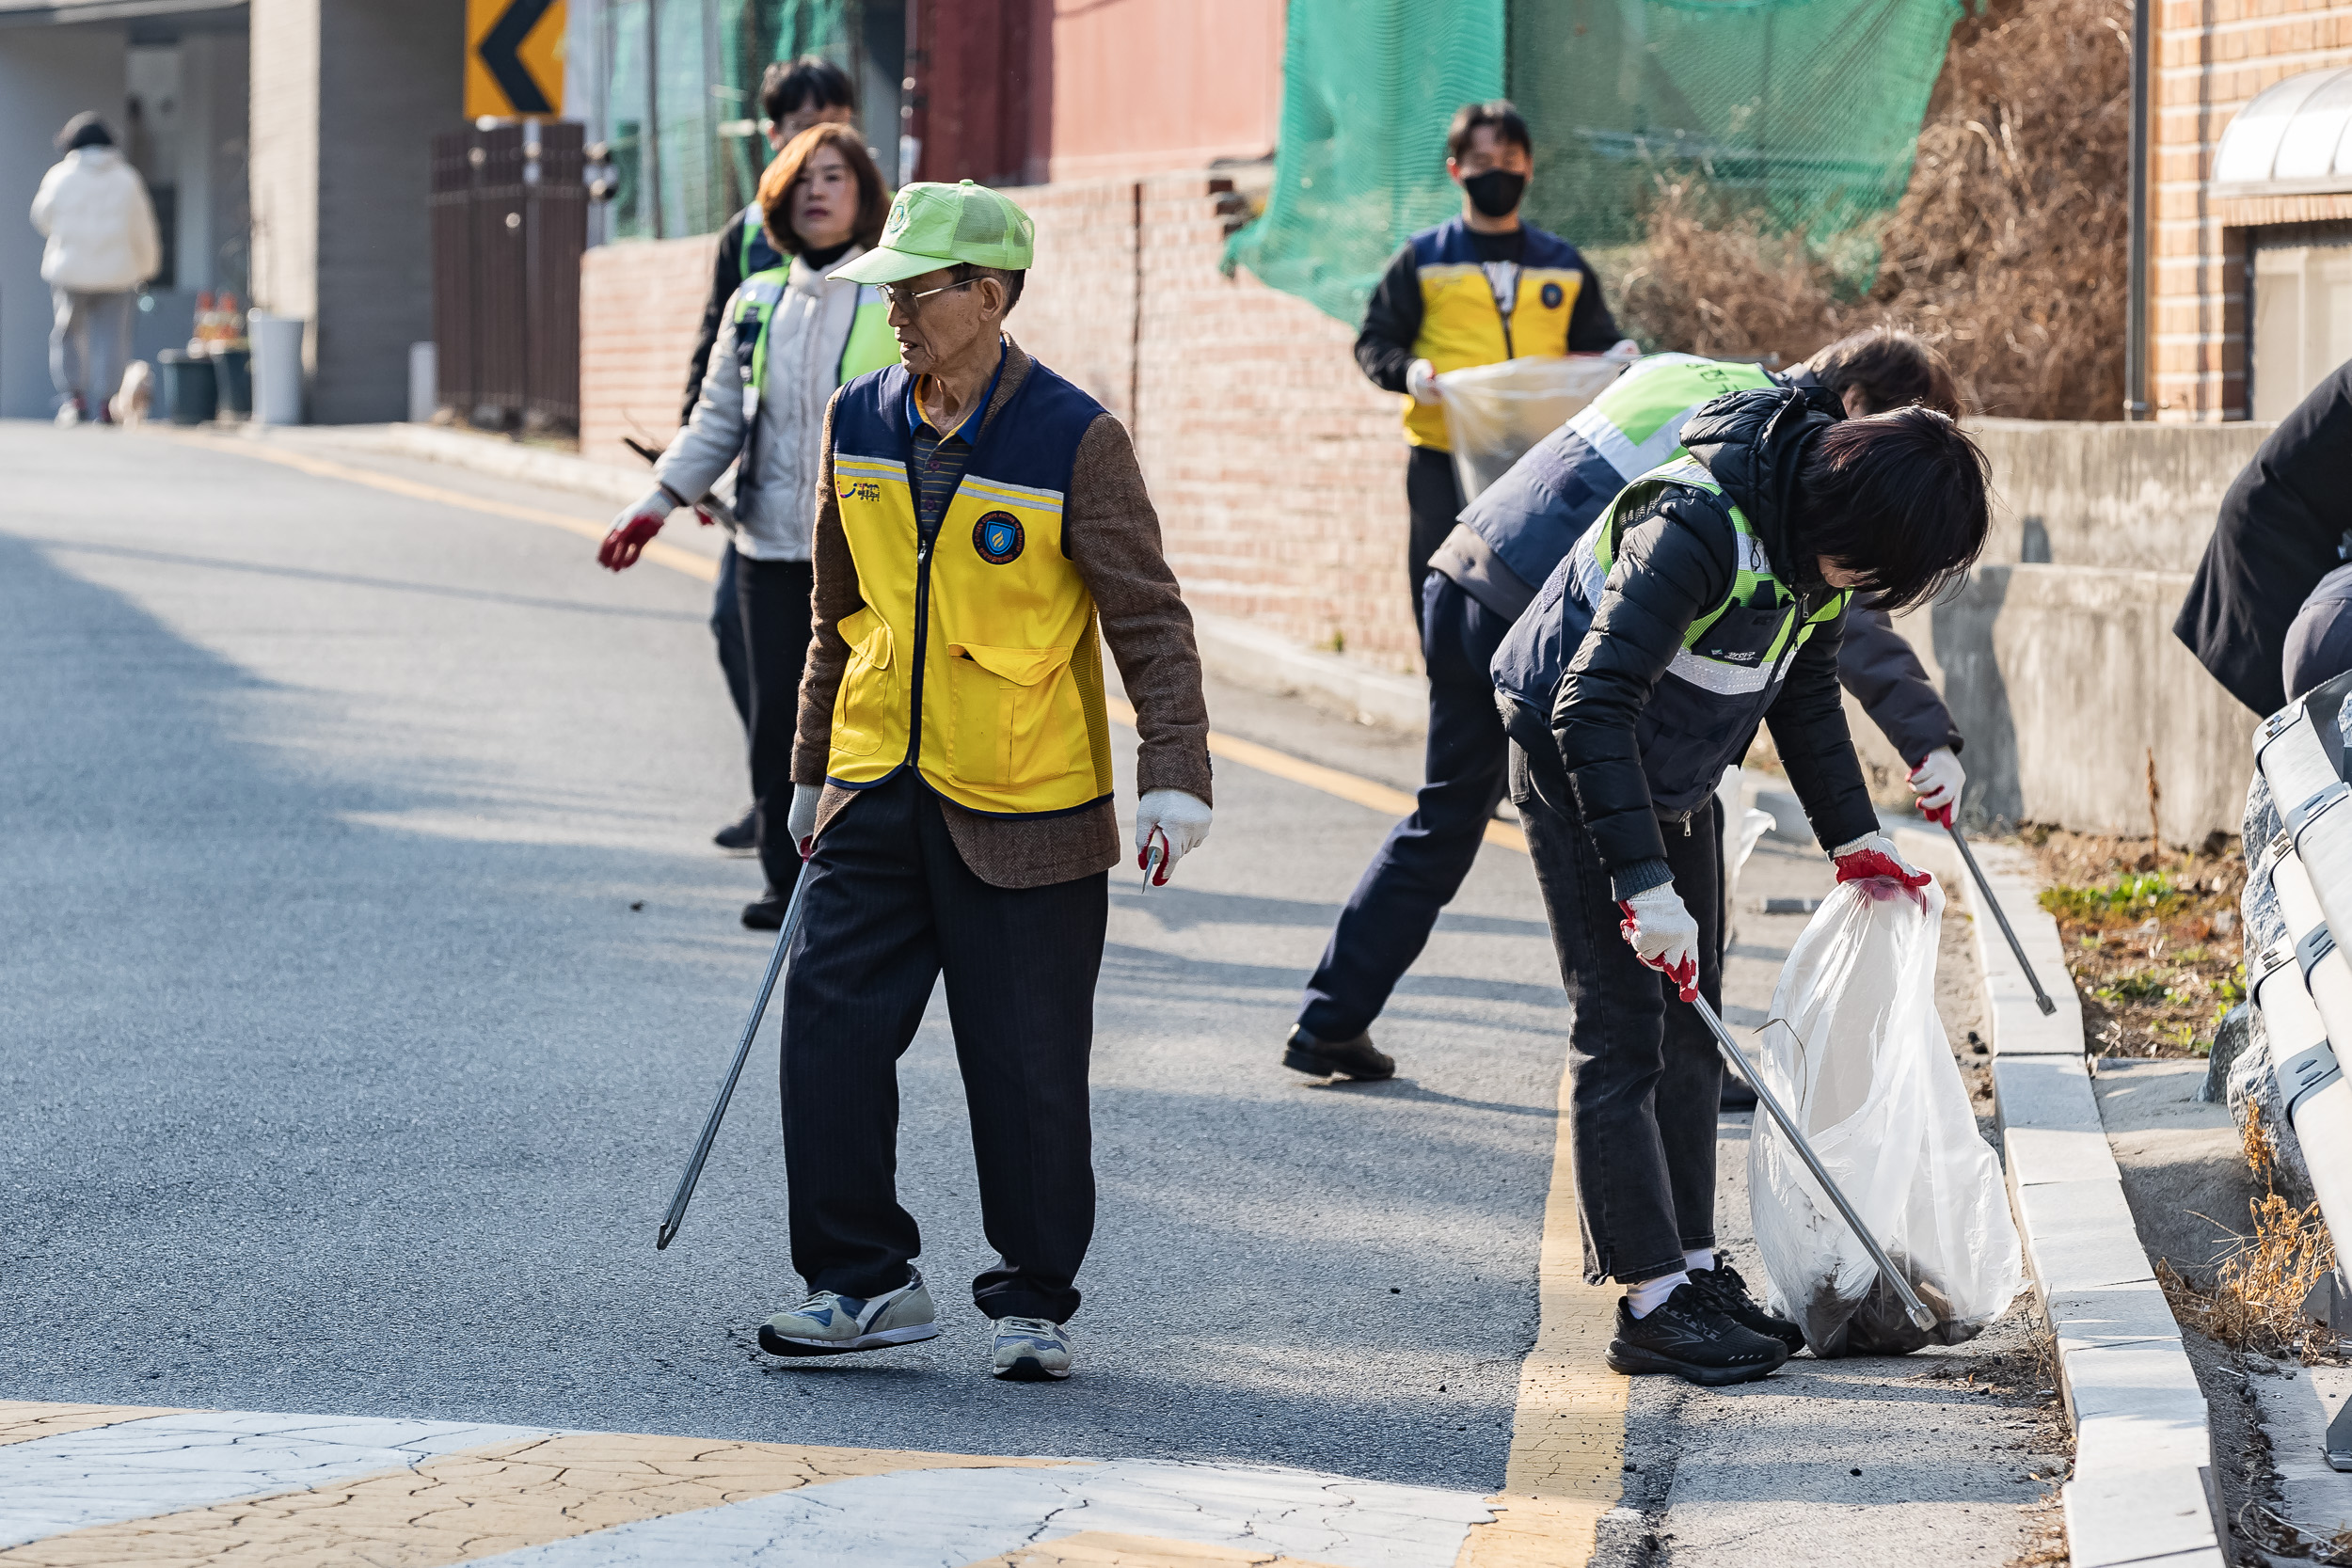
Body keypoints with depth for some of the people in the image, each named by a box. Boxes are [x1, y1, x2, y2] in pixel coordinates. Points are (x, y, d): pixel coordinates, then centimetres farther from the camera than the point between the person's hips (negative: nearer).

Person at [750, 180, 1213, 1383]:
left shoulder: (1075, 441, -11)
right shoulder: (859, 426, 5)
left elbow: (1148, 620, -9)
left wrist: (1172, 777, -18)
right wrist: (813, 774, 21)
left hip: (1024, 814, -4)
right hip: (878, 796, 4)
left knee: (1026, 1067, 2)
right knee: (830, 1025, -3)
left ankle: (1033, 1303, 17)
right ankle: (863, 1283, 8)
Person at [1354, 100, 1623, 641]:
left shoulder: (1565, 266, 15)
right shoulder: (1422, 260, 8)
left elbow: (1597, 347, 19)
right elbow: (1375, 341, 7)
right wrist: (1407, 371, -15)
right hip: (1445, 460, -1)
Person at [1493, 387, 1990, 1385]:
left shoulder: (1819, 532, -6)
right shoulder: (1700, 526, -34)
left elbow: (1806, 692, 12)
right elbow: (1592, 704, -35)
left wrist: (1854, 839, 8)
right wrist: (1644, 883, -36)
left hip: (1674, 777, 9)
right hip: (1572, 756, -9)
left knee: (1688, 1031, 10)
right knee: (1622, 1032, -10)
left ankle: (1691, 1266, 18)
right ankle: (1653, 1301, -9)